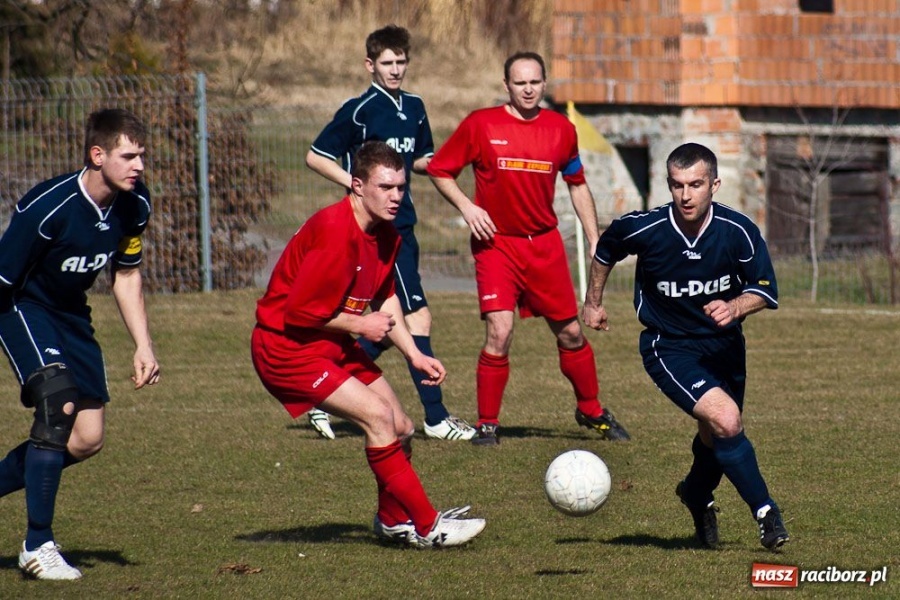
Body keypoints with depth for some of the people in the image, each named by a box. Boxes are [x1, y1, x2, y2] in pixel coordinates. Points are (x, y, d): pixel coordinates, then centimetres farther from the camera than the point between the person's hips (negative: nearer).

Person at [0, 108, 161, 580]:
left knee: (87, 441, 3)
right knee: (58, 400, -25)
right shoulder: (47, 208, -32)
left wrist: (143, 345, 0)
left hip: (69, 312, 7)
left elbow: (126, 275, 6)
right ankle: (38, 546, -15)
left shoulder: (134, 204, -10)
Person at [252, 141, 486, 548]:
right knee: (378, 417, -19)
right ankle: (427, 527, -13)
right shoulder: (335, 233, -27)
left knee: (401, 430, 8)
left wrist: (415, 355, 9)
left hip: (333, 344, 9)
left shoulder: (385, 236, 3)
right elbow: (300, 311, -26)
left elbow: (385, 299, 18)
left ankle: (394, 521, 30)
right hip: (287, 347, -9)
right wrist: (359, 325, -14)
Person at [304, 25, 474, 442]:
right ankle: (436, 417, -7)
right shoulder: (359, 110, -9)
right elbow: (315, 157, -6)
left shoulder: (413, 107, 12)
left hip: (402, 226, 9)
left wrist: (430, 163, 1)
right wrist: (356, 185, -16)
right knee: (418, 317, -10)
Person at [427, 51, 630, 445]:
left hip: (545, 245, 3)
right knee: (499, 333, -16)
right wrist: (466, 207, -13)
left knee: (570, 334, 10)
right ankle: (487, 424, -1)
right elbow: (439, 170, 2)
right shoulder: (481, 125, -6)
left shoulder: (560, 130, 4)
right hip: (495, 243, -3)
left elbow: (578, 185, 16)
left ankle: (592, 412, 30)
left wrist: (595, 241, 10)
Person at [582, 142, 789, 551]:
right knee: (726, 421, -23)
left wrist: (734, 308, -28)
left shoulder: (739, 232, -18)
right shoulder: (645, 229, -20)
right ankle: (765, 513, -9)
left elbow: (765, 291, -8)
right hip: (669, 348, -3)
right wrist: (593, 302, 15)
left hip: (724, 344, 3)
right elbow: (605, 251, 4)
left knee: (716, 436, 18)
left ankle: (697, 494, 51)